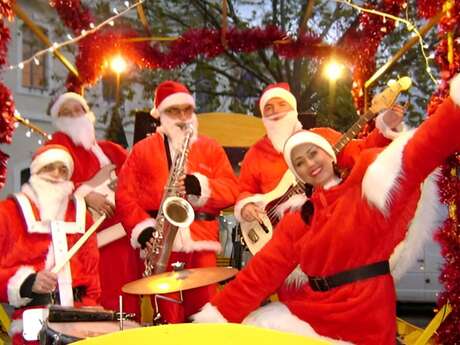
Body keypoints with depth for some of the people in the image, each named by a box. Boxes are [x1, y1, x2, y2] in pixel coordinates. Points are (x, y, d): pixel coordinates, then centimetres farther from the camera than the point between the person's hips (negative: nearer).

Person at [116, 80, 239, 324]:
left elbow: (231, 189, 5)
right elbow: (125, 194, 4)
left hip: (202, 242, 1)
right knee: (168, 319, 1)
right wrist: (142, 227, -10)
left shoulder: (211, 148, 15)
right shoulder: (142, 150, 11)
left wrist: (201, 186, -13)